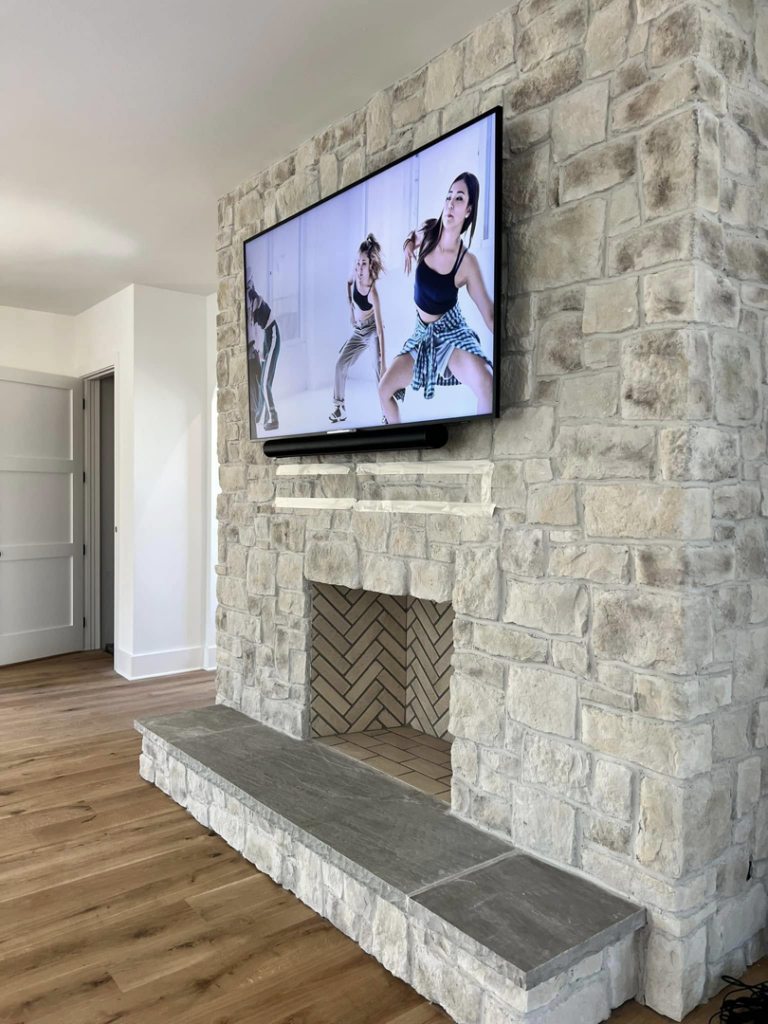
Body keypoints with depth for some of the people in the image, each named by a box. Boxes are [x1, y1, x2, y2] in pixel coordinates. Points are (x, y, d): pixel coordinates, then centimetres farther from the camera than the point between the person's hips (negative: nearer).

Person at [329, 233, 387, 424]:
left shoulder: (373, 293, -31)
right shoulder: (355, 274, -16)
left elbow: (380, 329, -33)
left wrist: (384, 361, -36)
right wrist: (350, 308, 3)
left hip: (372, 330, -7)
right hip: (358, 330, 7)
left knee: (380, 372, -18)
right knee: (340, 365, 5)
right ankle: (340, 408, 16)